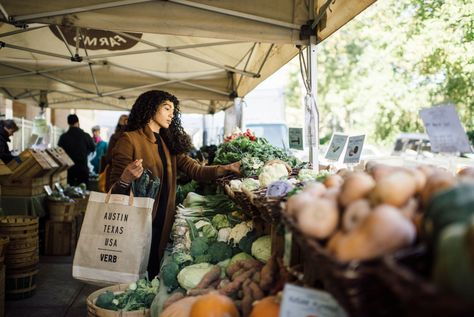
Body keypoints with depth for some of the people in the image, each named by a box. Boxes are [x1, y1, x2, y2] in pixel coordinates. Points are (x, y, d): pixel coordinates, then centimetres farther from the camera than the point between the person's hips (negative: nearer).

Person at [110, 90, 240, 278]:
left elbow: (196, 171, 1)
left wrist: (227, 169, -13)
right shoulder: (130, 140, -6)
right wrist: (126, 180, -31)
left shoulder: (169, 144, 13)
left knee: (153, 274, 13)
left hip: (162, 225, 6)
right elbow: (114, 190, -9)